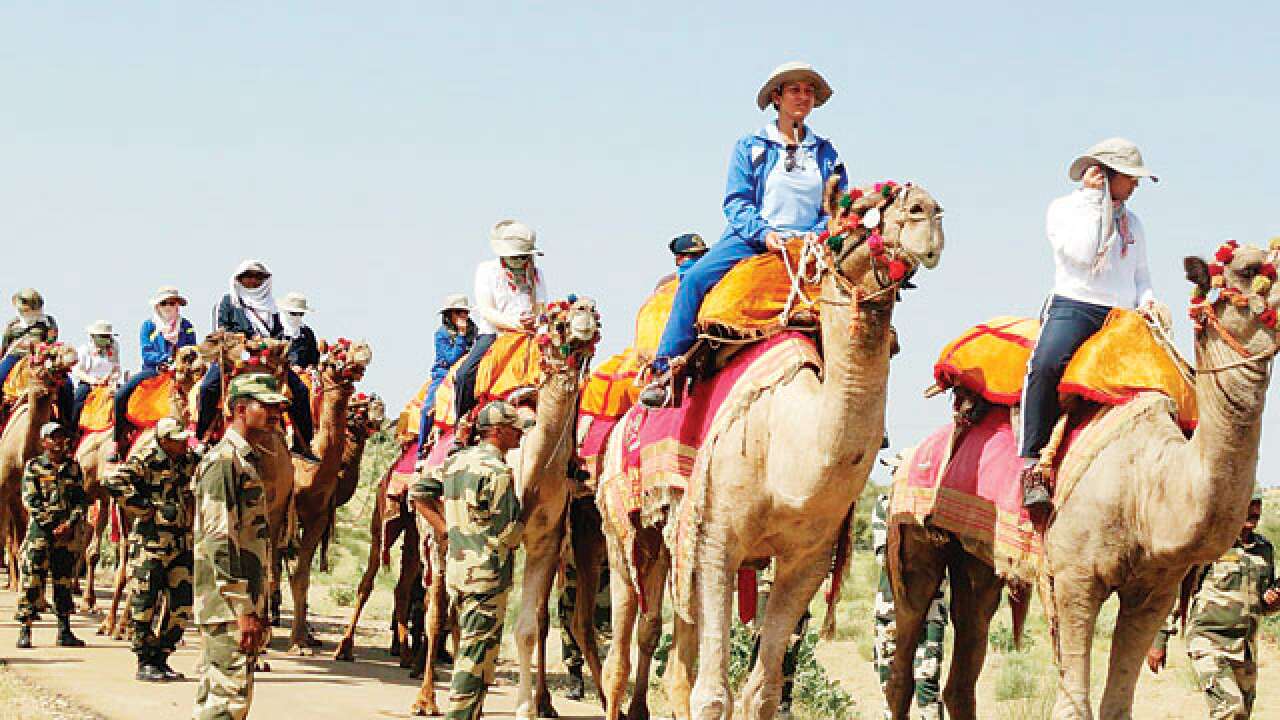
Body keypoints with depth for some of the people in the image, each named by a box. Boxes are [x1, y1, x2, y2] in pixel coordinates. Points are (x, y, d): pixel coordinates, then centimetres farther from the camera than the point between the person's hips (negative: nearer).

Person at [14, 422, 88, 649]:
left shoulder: (73, 467, 12)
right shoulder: (33, 466, 3)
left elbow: (81, 500, 9)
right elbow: (30, 500, -5)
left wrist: (70, 523, -8)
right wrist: (52, 526, -12)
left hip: (67, 531, 3)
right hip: (39, 530, -3)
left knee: (64, 581, 5)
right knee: (32, 580, -7)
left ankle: (64, 631, 10)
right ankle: (24, 631, -5)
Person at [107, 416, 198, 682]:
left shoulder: (189, 461, 12)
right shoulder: (146, 459, -9)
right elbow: (116, 480, -23)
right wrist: (143, 508, -19)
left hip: (183, 542, 7)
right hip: (151, 541, -7)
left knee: (182, 604, 6)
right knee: (146, 601, -2)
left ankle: (161, 659, 16)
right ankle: (144, 662, 4)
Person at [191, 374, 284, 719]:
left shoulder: (247, 460, 19)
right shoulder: (223, 460, -12)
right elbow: (220, 541, -20)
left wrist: (258, 610, 22)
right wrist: (243, 611, -22)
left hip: (245, 604, 10)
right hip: (228, 609, -10)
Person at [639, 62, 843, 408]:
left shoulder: (825, 152, 16)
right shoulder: (750, 146, 9)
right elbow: (736, 201, 1)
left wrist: (820, 237, -8)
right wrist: (763, 233, -17)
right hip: (752, 237, -2)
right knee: (695, 278, -27)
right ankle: (666, 370, -27)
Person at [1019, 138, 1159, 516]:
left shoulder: (1132, 222, 24)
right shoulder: (1063, 208, 6)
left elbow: (1141, 273, 27)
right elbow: (1083, 254, -10)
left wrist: (1146, 299, 5)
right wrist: (1094, 201, -5)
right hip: (1073, 305, -6)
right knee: (1046, 363, -37)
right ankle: (1032, 463, -35)